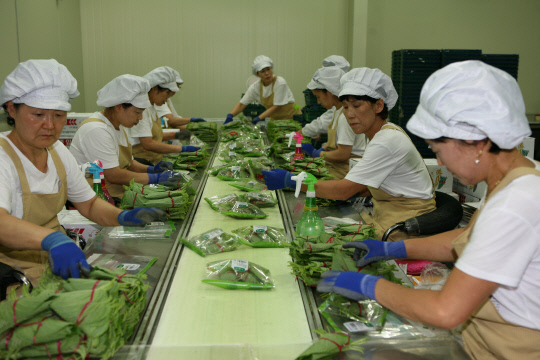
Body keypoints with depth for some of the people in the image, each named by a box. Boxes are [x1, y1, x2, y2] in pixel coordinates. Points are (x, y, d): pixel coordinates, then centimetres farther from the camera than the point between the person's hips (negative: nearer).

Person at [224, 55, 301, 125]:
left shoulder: (280, 83, -20)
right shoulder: (255, 87, -7)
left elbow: (277, 107, -19)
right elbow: (241, 104, -3)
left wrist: (259, 118, -25)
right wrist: (230, 115, -21)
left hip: (291, 117, -4)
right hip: (275, 119, 4)